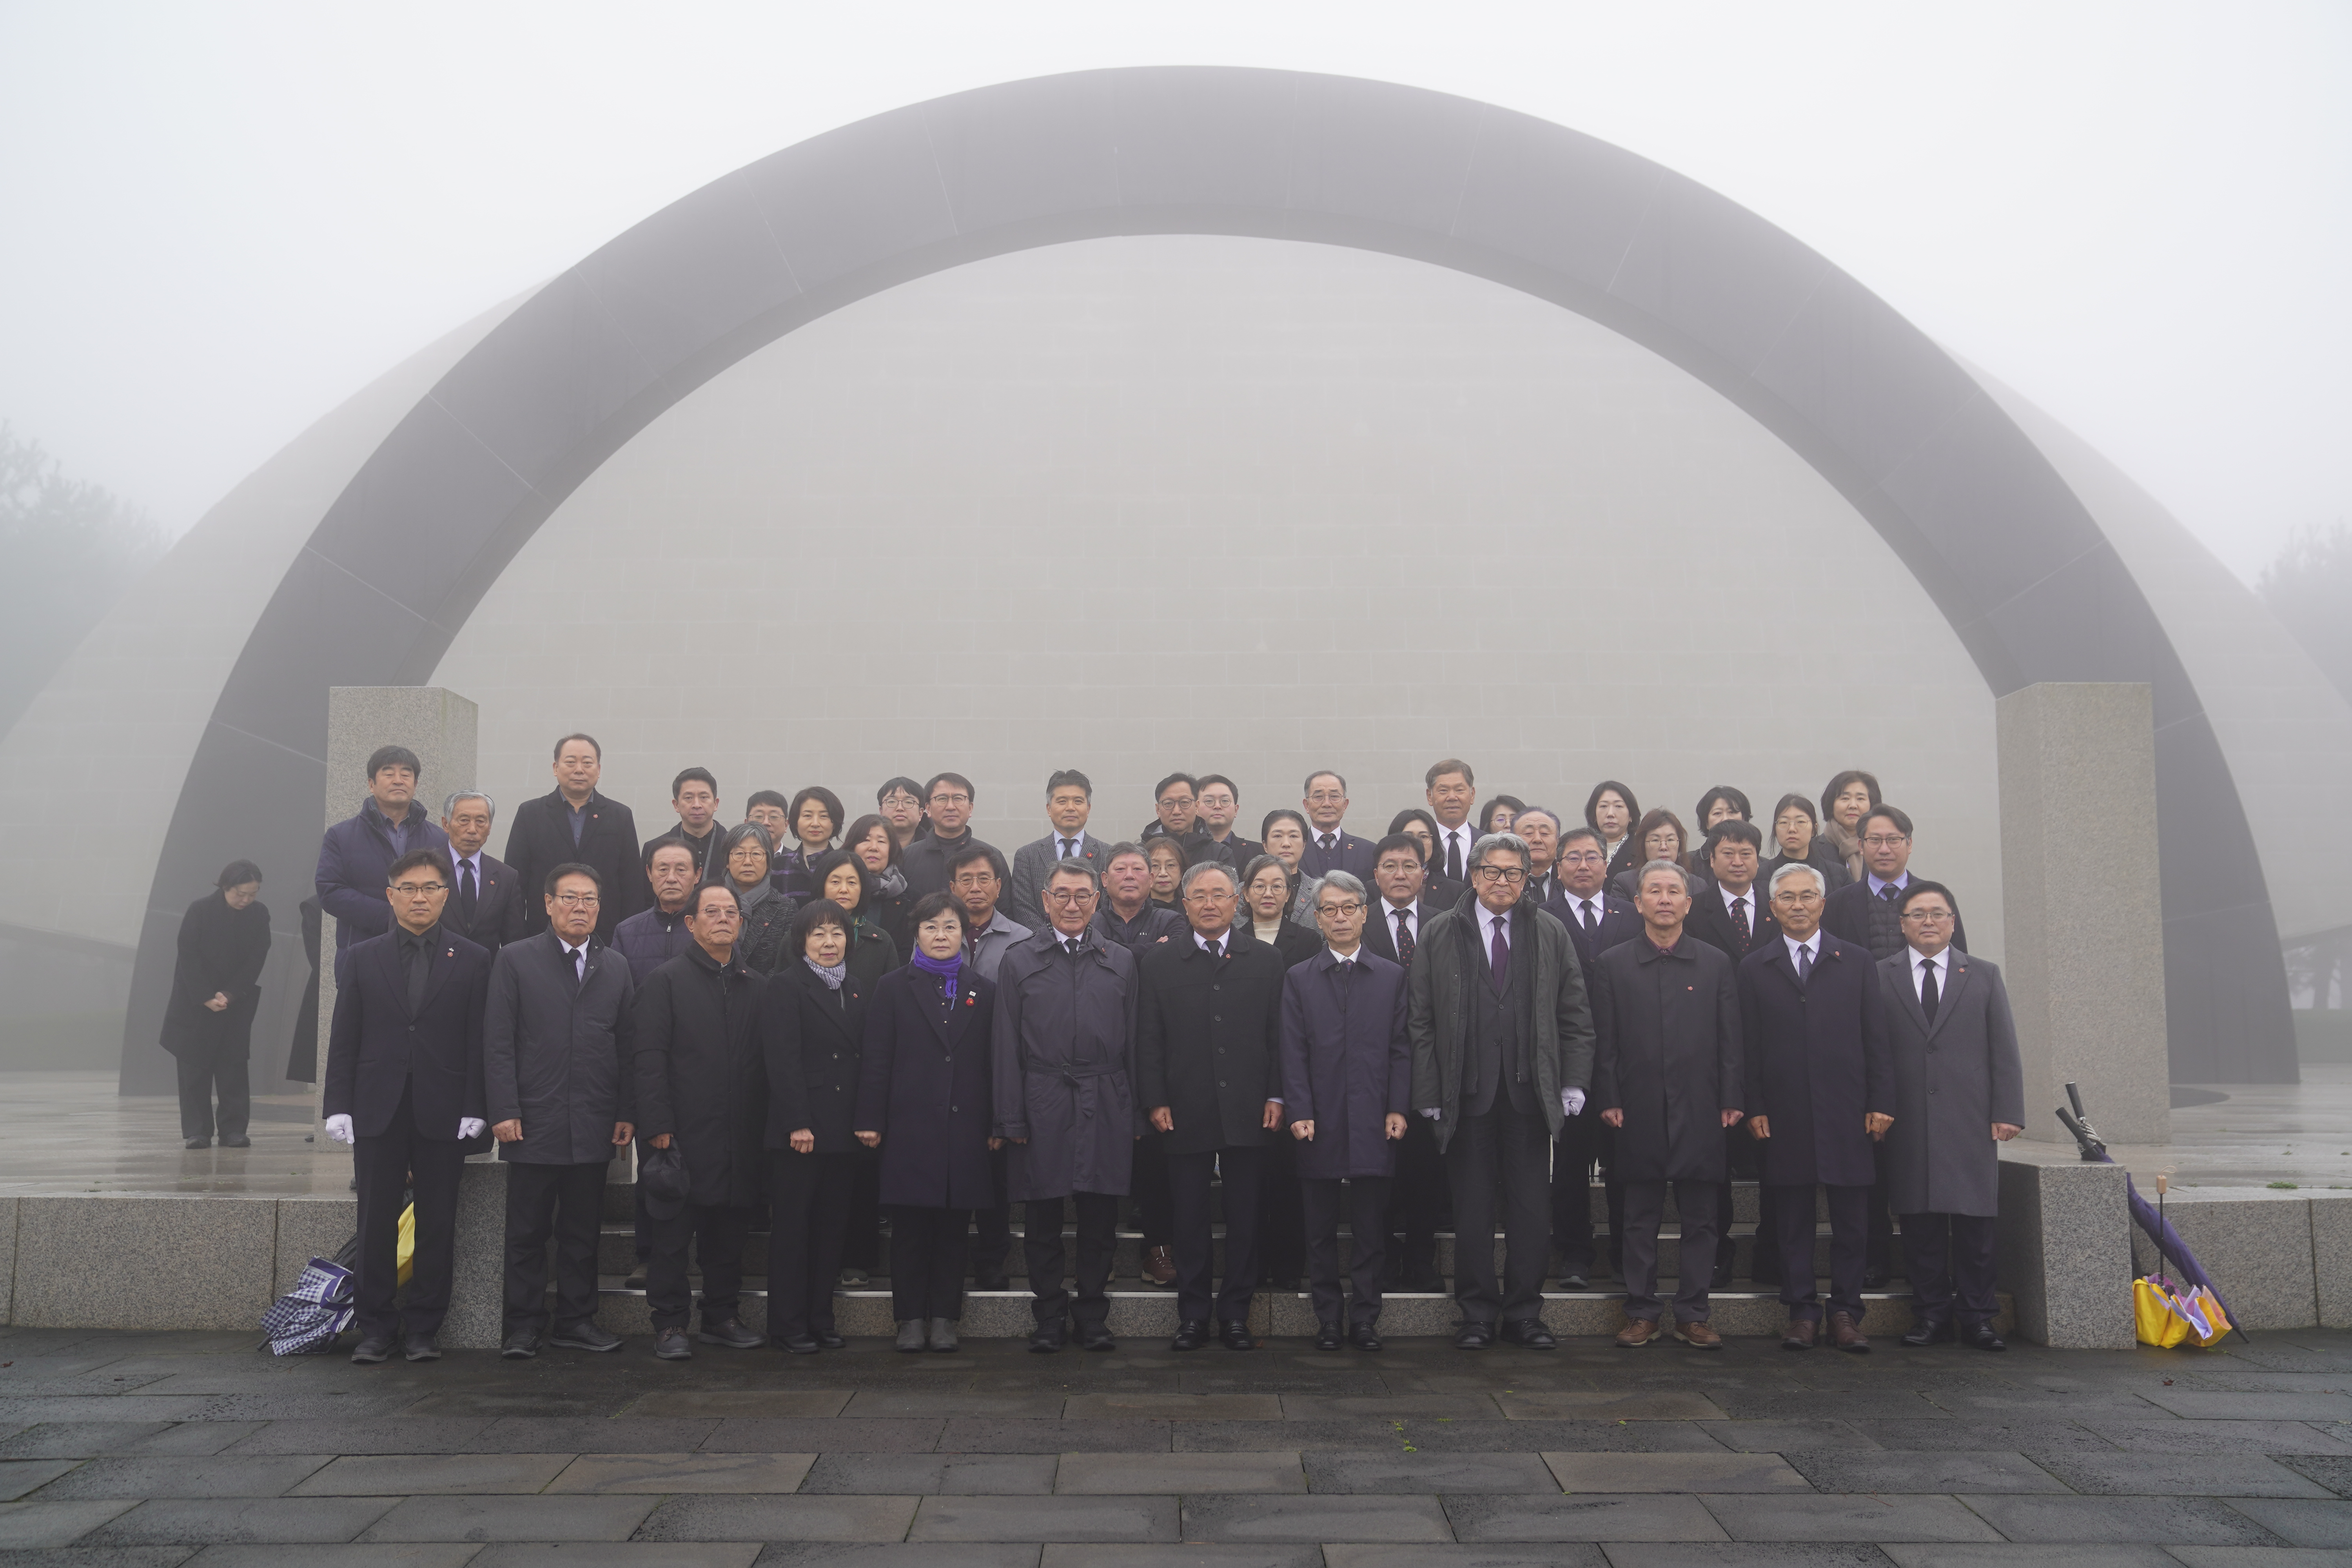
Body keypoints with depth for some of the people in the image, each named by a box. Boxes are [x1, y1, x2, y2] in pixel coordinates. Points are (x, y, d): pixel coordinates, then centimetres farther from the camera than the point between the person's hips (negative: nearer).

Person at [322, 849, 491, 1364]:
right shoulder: (360, 959, 10)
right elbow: (344, 1040, 7)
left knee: (437, 1224, 3)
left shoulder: (472, 961, 6)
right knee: (377, 1223, 4)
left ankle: (422, 1328, 13)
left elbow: (478, 1041, 2)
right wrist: (338, 1106, -2)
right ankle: (375, 1327, 14)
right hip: (378, 1110, 1)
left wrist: (474, 1108, -5)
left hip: (443, 1112, -1)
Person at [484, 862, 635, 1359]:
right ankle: (524, 1326, 13)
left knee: (583, 1230, 9)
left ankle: (576, 1321, 19)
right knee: (527, 1232, 3)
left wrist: (627, 1113, 3)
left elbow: (627, 1047, 11)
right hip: (533, 1122, -3)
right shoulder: (515, 960, 3)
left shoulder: (616, 967, 12)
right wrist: (503, 1111, -10)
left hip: (594, 1126, 3)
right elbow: (498, 1042, -2)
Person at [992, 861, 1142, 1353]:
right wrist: (1011, 1118, -4)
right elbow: (1006, 1047, 2)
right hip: (1042, 1106, -1)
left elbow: (1133, 1042, 9)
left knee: (1100, 1218, 4)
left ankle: (1093, 1316, 17)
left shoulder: (1121, 963, 11)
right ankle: (1050, 1317, 18)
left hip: (1105, 1107, 1)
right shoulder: (1018, 962, 6)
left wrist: (1135, 1116, 3)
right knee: (1042, 1220, 4)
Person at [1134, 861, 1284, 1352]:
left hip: (1248, 1111, 1)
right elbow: (1148, 1040, 3)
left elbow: (1278, 1035, 6)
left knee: (1244, 1217, 6)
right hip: (1186, 1113, 0)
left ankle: (1235, 1314, 16)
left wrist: (1276, 1097, -1)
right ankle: (1193, 1315, 15)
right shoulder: (1157, 962, 6)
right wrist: (1156, 1102, -4)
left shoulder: (1266, 961, 8)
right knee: (1189, 1218, 5)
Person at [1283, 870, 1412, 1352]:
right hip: (1319, 1122, 0)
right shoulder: (1299, 979, 7)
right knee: (1321, 1229, 5)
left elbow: (1400, 1049, 7)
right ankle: (1328, 1317, 15)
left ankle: (1365, 1317, 13)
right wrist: (1299, 1111, -6)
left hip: (1373, 1122, 0)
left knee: (1371, 1226, 3)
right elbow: (1293, 1052, 2)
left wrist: (1398, 1109, -1)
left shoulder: (1392, 977, 9)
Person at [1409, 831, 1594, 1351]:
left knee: (1532, 1207, 4)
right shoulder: (1439, 936, 4)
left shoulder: (1551, 934, 9)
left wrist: (1573, 1083, 1)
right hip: (1468, 1093, -1)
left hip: (1531, 1093, 1)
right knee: (1472, 1207, 5)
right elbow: (1422, 1021, 2)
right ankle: (1477, 1313, 17)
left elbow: (1575, 1016, 9)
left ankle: (1524, 1312, 17)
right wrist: (1428, 1094, -4)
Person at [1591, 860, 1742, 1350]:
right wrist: (1609, 1100, -4)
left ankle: (1693, 1314, 15)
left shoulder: (1716, 964, 8)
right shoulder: (1612, 965, 6)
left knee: (1699, 1219, 6)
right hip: (1639, 1113, -1)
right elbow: (1605, 1042, 3)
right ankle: (1642, 1312, 15)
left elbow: (1730, 1041, 6)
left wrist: (1731, 1101, -1)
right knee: (1641, 1220, 6)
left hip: (1700, 1112, 1)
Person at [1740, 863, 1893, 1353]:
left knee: (1851, 1219, 3)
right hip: (1783, 1114, 0)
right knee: (1792, 1220, 4)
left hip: (1846, 1111, 0)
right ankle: (1801, 1312, 12)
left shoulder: (1858, 962, 10)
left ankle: (1845, 1312, 13)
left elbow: (1876, 1040, 7)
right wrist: (1754, 1107, -3)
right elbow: (1749, 1045, 5)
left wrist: (1881, 1103, -1)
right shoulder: (1754, 968, 8)